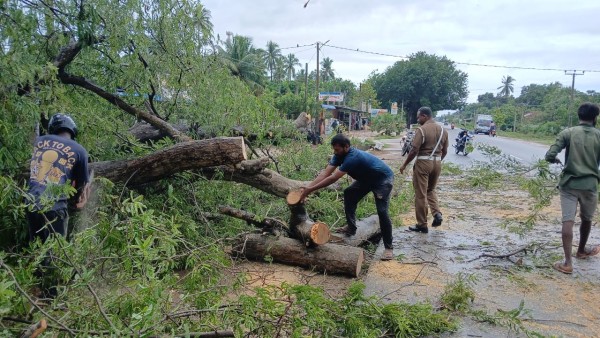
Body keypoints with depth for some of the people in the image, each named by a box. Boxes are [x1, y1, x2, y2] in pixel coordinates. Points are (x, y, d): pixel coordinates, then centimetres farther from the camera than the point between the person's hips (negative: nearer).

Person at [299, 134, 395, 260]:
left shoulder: (352, 158, -37)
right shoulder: (340, 155, -10)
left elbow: (333, 178, -37)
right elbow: (325, 172, -15)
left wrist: (311, 189, -34)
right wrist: (308, 187, -25)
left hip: (383, 179, -9)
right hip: (367, 179, 9)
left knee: (382, 211, -17)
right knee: (348, 194, 5)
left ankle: (388, 247, -8)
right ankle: (351, 228, 15)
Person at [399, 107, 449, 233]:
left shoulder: (421, 129, -12)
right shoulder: (443, 130, 8)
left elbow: (414, 150, -15)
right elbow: (445, 151, 12)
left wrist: (404, 165, -5)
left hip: (423, 162, -6)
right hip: (437, 163, 7)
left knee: (420, 194, 2)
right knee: (431, 190, 24)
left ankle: (422, 225, 8)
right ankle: (437, 213, 4)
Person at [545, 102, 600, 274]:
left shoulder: (567, 133, -3)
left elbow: (550, 156, -11)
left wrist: (556, 160, 12)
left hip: (569, 183, -1)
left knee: (568, 221, -3)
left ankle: (567, 263, -8)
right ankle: (581, 250, 43)